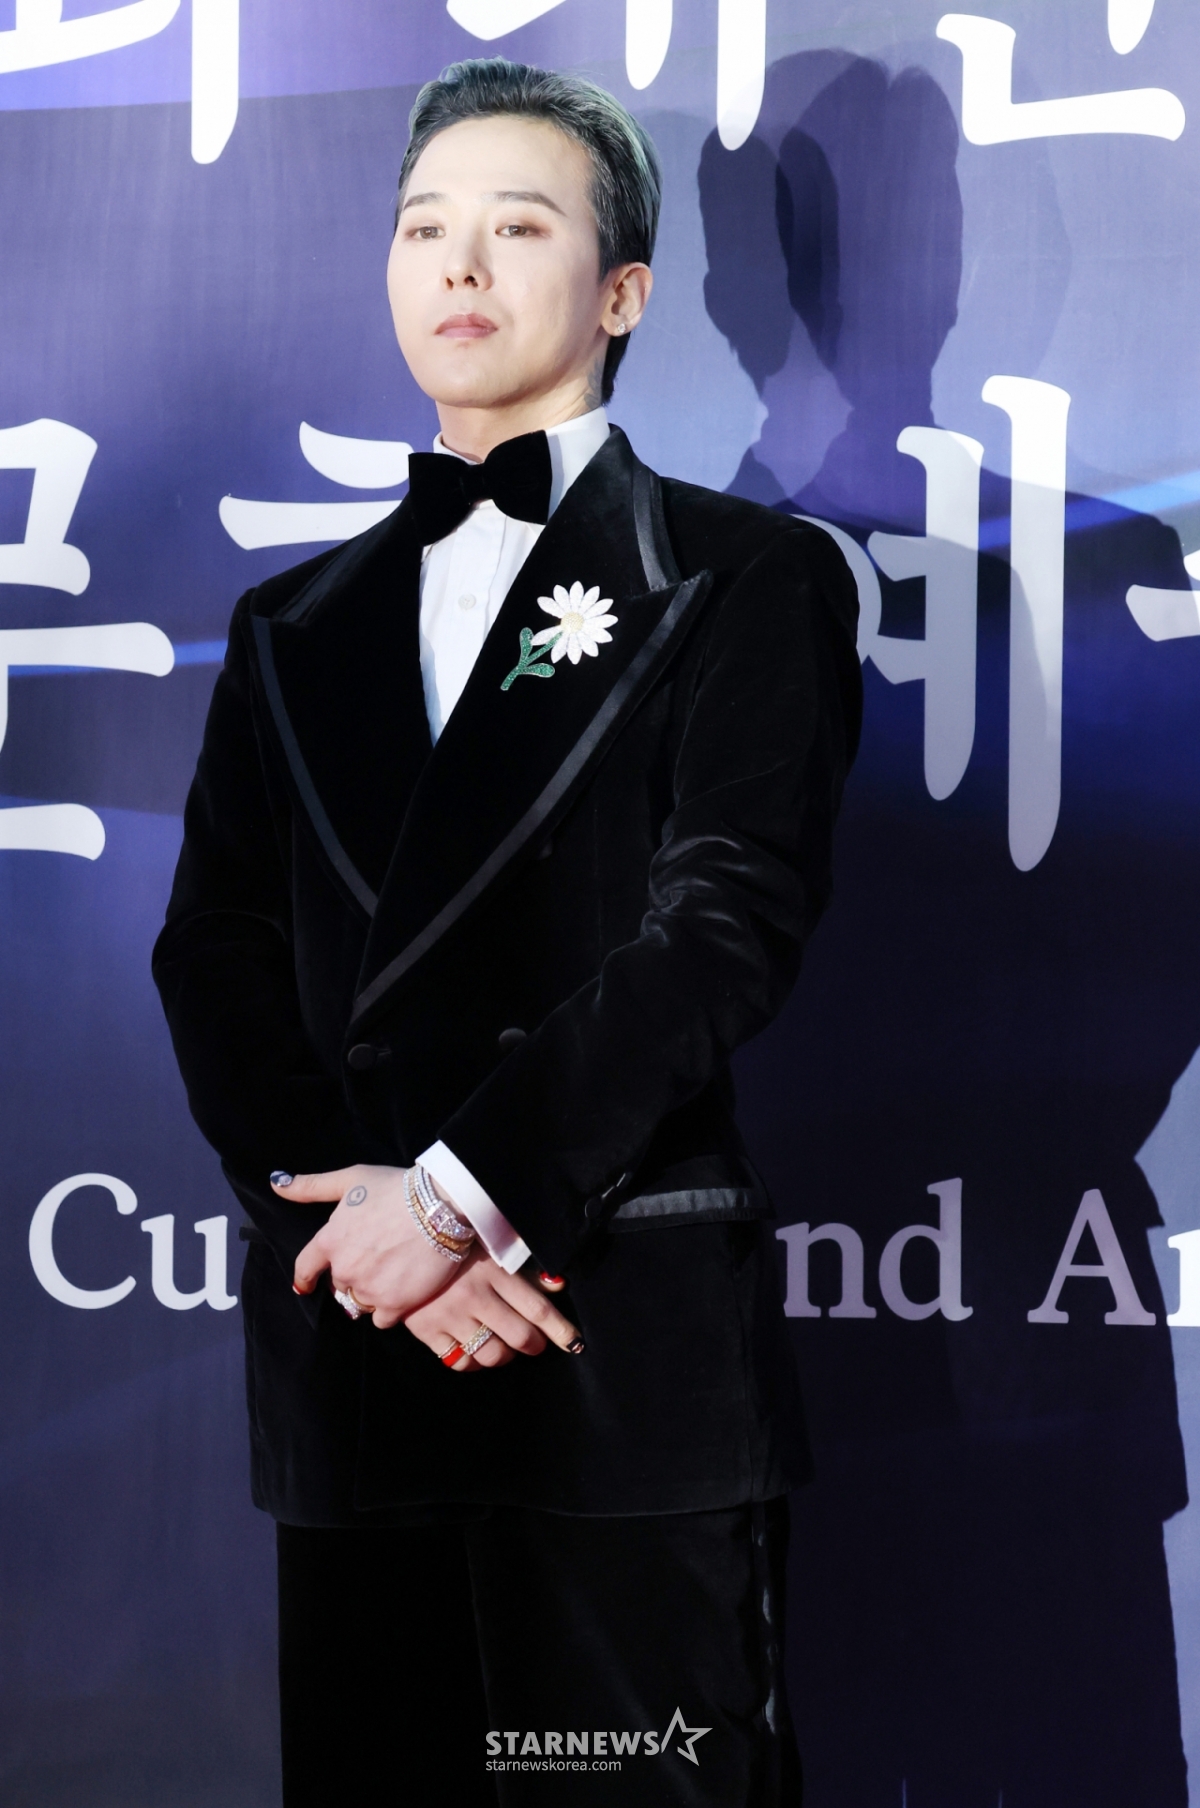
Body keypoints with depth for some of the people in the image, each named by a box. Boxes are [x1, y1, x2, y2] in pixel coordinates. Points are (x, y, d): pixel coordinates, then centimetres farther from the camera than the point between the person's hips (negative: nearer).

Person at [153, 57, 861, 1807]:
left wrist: (461, 1191, -14)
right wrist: (338, 1196, -8)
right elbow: (213, 947, 10)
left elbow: (728, 926, -7)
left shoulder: (745, 577, 6)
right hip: (344, 1338, 4)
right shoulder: (297, 625, 20)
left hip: (631, 1350, -4)